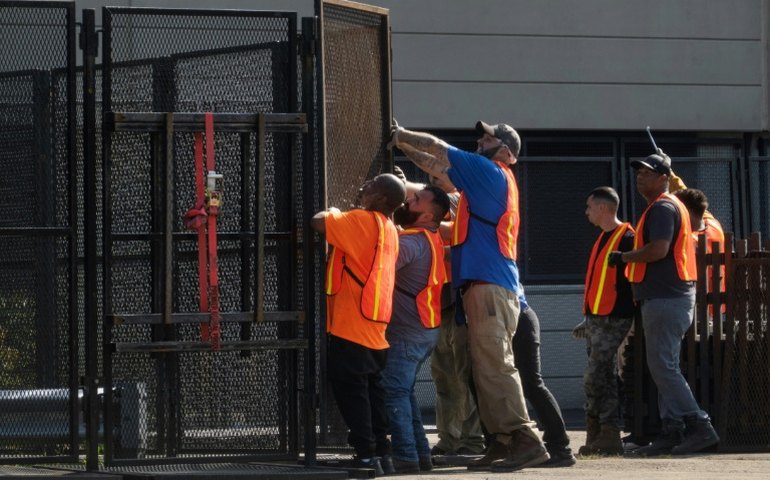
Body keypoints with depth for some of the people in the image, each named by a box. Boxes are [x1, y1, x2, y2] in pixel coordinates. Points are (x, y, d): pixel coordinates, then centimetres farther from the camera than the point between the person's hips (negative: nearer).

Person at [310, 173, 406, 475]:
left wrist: (332, 212, 2)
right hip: (375, 324, 9)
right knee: (370, 387, 14)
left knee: (350, 388, -6)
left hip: (351, 324, -9)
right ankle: (380, 451, 14)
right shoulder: (387, 228, 15)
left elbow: (319, 222, -18)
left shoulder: (362, 220, -14)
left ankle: (367, 454, -10)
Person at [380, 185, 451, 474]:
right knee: (404, 391, 16)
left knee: (394, 392, -9)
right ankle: (421, 455, 16)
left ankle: (405, 458, -13)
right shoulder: (431, 239, 14)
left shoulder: (411, 242, -17)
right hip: (425, 329, 10)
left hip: (406, 331, -10)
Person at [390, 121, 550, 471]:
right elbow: (440, 169, 31)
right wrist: (406, 149, 28)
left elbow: (438, 149, 0)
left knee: (496, 366, -15)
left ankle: (525, 440, -20)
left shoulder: (490, 172, -4)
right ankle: (502, 442, 8)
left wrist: (403, 136, 14)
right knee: (486, 367, 9)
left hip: (488, 284, -10)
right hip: (486, 284, 10)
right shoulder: (495, 179, 22)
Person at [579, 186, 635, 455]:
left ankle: (607, 437, -11)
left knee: (595, 379, -13)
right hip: (595, 319, 9)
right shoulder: (603, 238, 19)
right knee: (603, 378, 9)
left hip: (613, 319, -9)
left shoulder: (626, 238, -10)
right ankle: (598, 438, 10)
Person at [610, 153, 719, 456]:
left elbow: (659, 249, -24)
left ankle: (700, 427, -17)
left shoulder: (663, 208, -12)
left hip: (666, 298, -11)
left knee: (662, 366, -13)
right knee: (665, 367, 10)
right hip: (666, 297, 11)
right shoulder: (667, 206, 21)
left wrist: (625, 257, -11)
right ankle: (671, 432, 10)